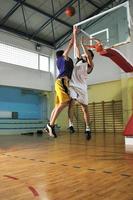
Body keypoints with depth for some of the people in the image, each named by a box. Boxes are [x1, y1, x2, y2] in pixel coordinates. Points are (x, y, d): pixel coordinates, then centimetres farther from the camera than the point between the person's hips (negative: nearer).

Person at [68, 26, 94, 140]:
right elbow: (76, 46, 14)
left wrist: (83, 44, -12)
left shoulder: (90, 65, 3)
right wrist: (75, 34, 13)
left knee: (85, 108, 2)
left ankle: (88, 129, 8)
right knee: (71, 103, -17)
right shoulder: (79, 60, 16)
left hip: (82, 87, -3)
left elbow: (89, 55, -18)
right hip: (72, 85, 3)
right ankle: (71, 125, -21)